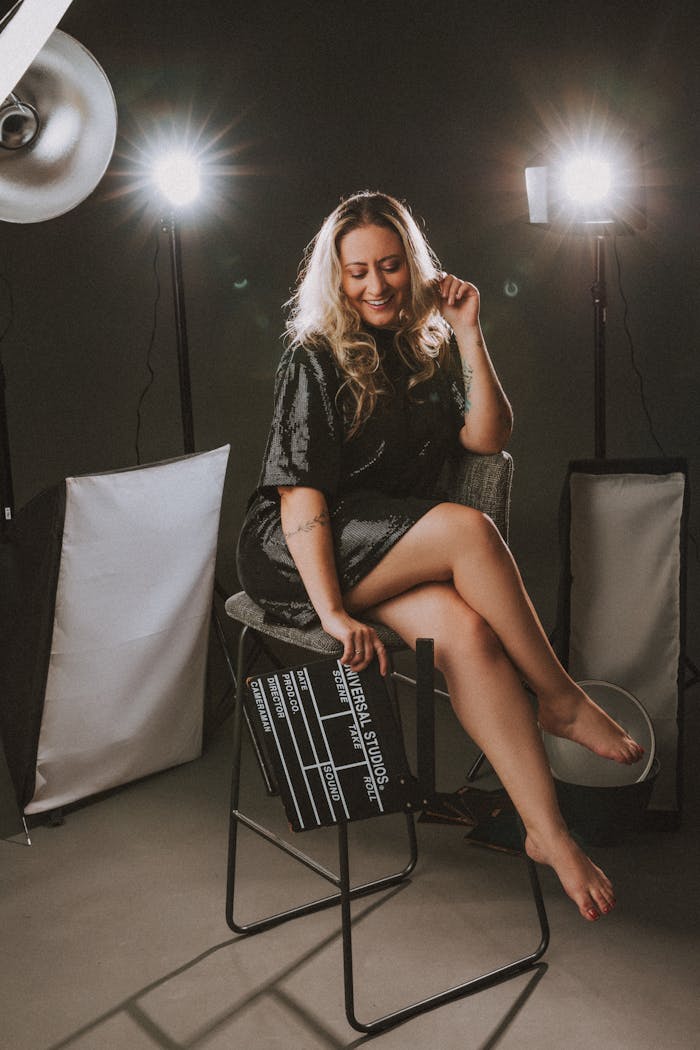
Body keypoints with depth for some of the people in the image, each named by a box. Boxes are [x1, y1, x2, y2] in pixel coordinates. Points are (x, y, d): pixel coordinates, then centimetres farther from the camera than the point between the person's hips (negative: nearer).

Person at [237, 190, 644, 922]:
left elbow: (487, 437, 0)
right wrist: (333, 612, -27)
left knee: (467, 634, -27)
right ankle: (561, 701, -14)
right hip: (291, 553, -5)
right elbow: (301, 494, -16)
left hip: (392, 554, 5)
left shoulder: (427, 351, 12)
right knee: (470, 530, -30)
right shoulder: (314, 360, -7)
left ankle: (547, 830, -26)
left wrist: (468, 335, -8)